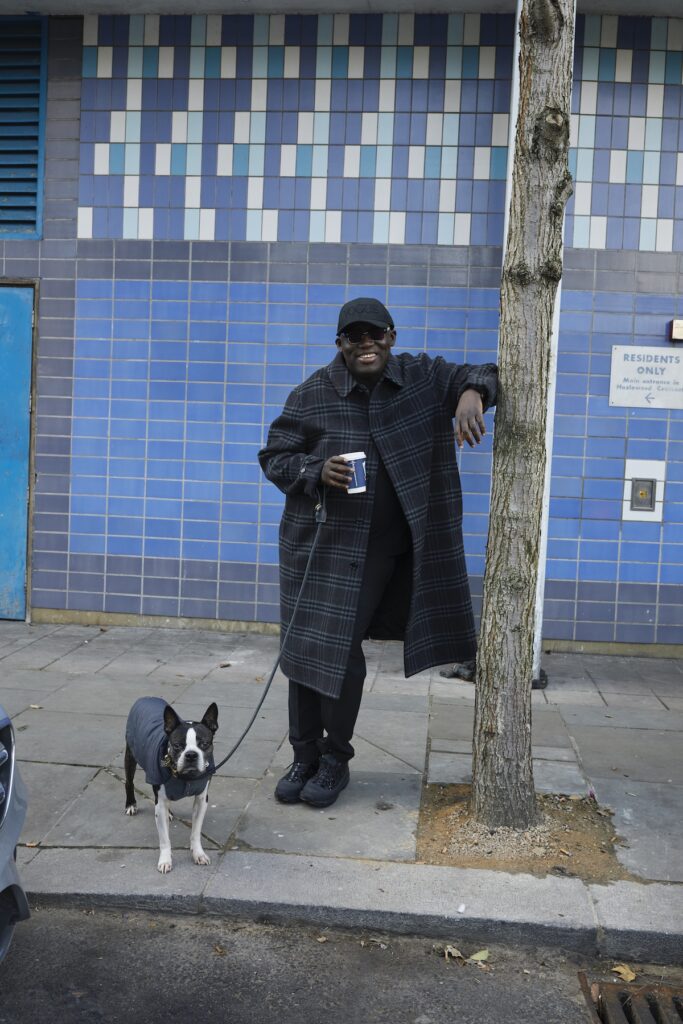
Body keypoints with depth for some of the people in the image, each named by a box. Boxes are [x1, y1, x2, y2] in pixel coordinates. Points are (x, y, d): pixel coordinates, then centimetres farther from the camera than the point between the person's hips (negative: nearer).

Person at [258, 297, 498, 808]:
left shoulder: (424, 378, -1)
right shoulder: (314, 394, -3)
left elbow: (482, 376, 6)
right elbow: (274, 456, 2)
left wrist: (473, 391, -19)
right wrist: (317, 472, -18)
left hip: (382, 550, -1)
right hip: (320, 543, 1)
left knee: (343, 656, -1)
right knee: (307, 651, 5)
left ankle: (335, 761, 22)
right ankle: (305, 759, 25)